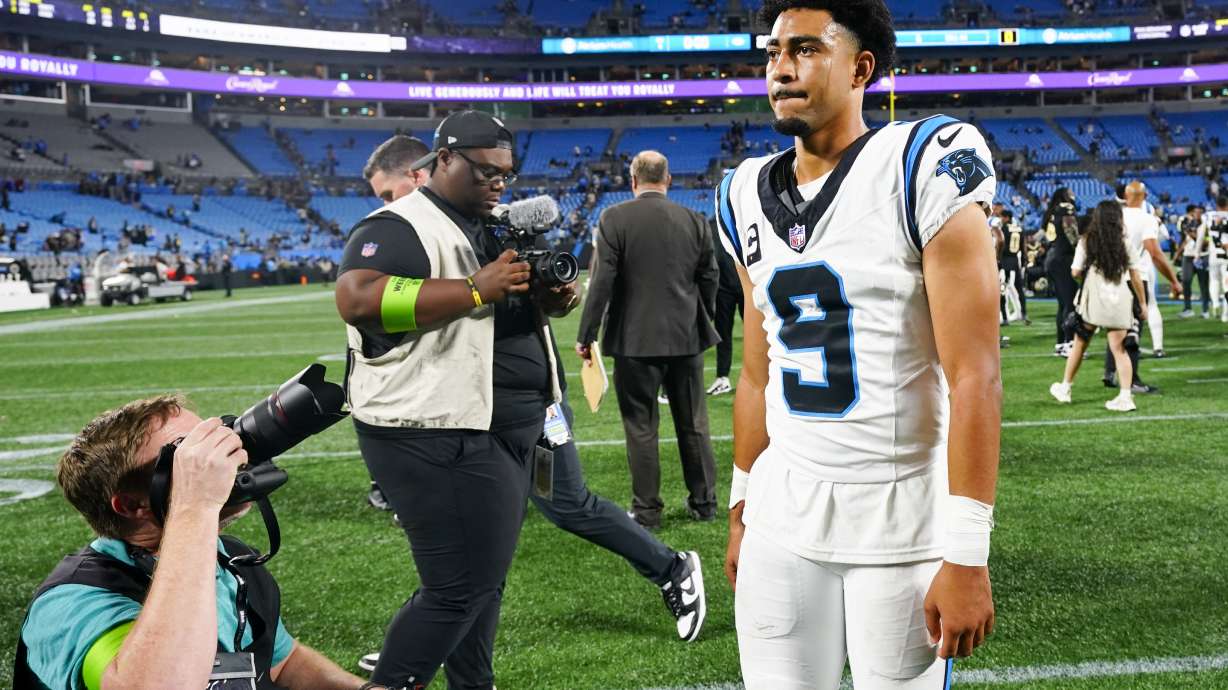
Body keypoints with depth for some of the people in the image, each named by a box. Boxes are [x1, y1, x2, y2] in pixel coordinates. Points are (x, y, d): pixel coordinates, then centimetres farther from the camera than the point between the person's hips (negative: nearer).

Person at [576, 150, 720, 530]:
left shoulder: (614, 218, -8)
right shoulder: (694, 220, 2)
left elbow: (602, 281, -11)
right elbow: (709, 279, 7)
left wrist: (586, 335, -5)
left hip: (636, 341, -3)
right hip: (687, 338, 4)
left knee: (641, 427, 5)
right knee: (693, 423, 14)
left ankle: (647, 511, 11)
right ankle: (704, 502, 24)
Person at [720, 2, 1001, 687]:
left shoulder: (924, 167, -12)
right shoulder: (750, 196, 8)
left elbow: (974, 377, -15)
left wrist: (966, 554, -17)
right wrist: (742, 505, 17)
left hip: (904, 517, -5)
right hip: (784, 514, 5)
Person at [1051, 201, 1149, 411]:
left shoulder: (1086, 242, 0)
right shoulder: (1125, 242, 2)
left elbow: (1076, 272, -2)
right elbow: (1135, 276, 1)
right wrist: (1142, 304, 8)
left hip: (1093, 300, -1)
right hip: (1119, 301, 1)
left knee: (1080, 344, 12)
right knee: (1119, 349, 1)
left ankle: (1065, 387, 23)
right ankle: (1126, 396, -6)